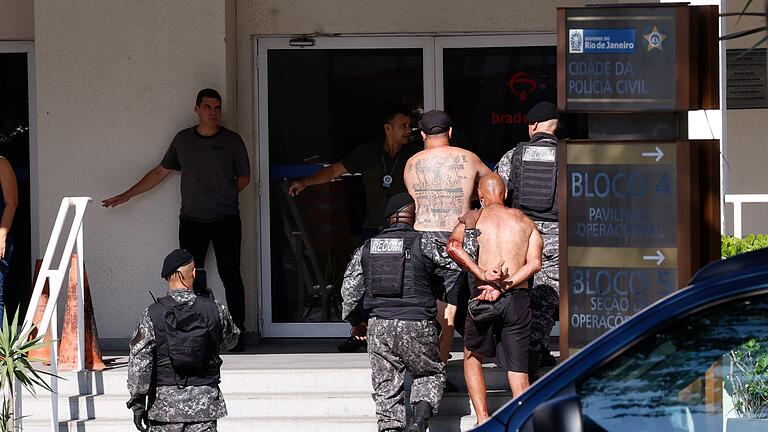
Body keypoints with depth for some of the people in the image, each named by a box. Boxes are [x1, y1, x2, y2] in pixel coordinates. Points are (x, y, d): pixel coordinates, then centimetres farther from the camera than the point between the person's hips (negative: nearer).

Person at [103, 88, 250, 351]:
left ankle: (238, 331, 3)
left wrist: (223, 197, -3)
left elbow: (244, 177, 9)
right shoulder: (183, 139, 8)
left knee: (230, 275, -3)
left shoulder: (232, 141, 1)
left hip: (225, 220, -2)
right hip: (191, 220, 2)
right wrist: (127, 195, 14)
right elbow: (161, 172, 15)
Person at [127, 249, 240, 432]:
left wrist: (138, 402, -1)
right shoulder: (215, 310, -3)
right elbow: (230, 339, 18)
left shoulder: (152, 314, -6)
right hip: (204, 402, 0)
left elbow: (139, 363, -7)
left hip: (164, 404, 0)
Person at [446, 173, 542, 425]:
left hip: (484, 299, -1)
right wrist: (503, 287, -10)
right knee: (518, 370, 4)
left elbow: (453, 247, -11)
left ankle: (483, 420, 8)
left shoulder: (472, 218, 9)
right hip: (518, 299, 1)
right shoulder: (525, 221, 15)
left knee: (473, 358, 20)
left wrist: (482, 275, -14)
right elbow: (535, 263, -1)